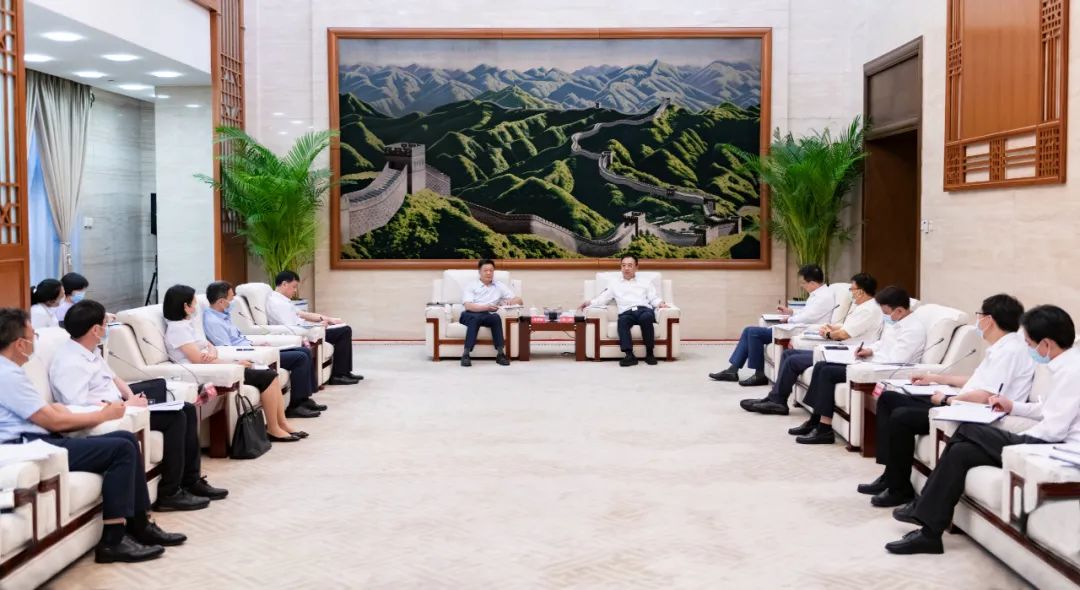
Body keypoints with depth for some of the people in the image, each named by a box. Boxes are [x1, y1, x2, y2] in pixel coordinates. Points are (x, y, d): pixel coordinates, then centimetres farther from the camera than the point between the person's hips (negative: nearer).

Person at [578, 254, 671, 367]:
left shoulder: (645, 283, 29)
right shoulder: (615, 284, 29)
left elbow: (654, 298, 18)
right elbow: (602, 299, 20)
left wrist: (661, 303, -4)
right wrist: (589, 303, 2)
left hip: (644, 309, 0)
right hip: (627, 312, 0)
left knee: (646, 317, -37)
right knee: (622, 320, -37)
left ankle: (649, 353, -29)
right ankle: (629, 355, -45)